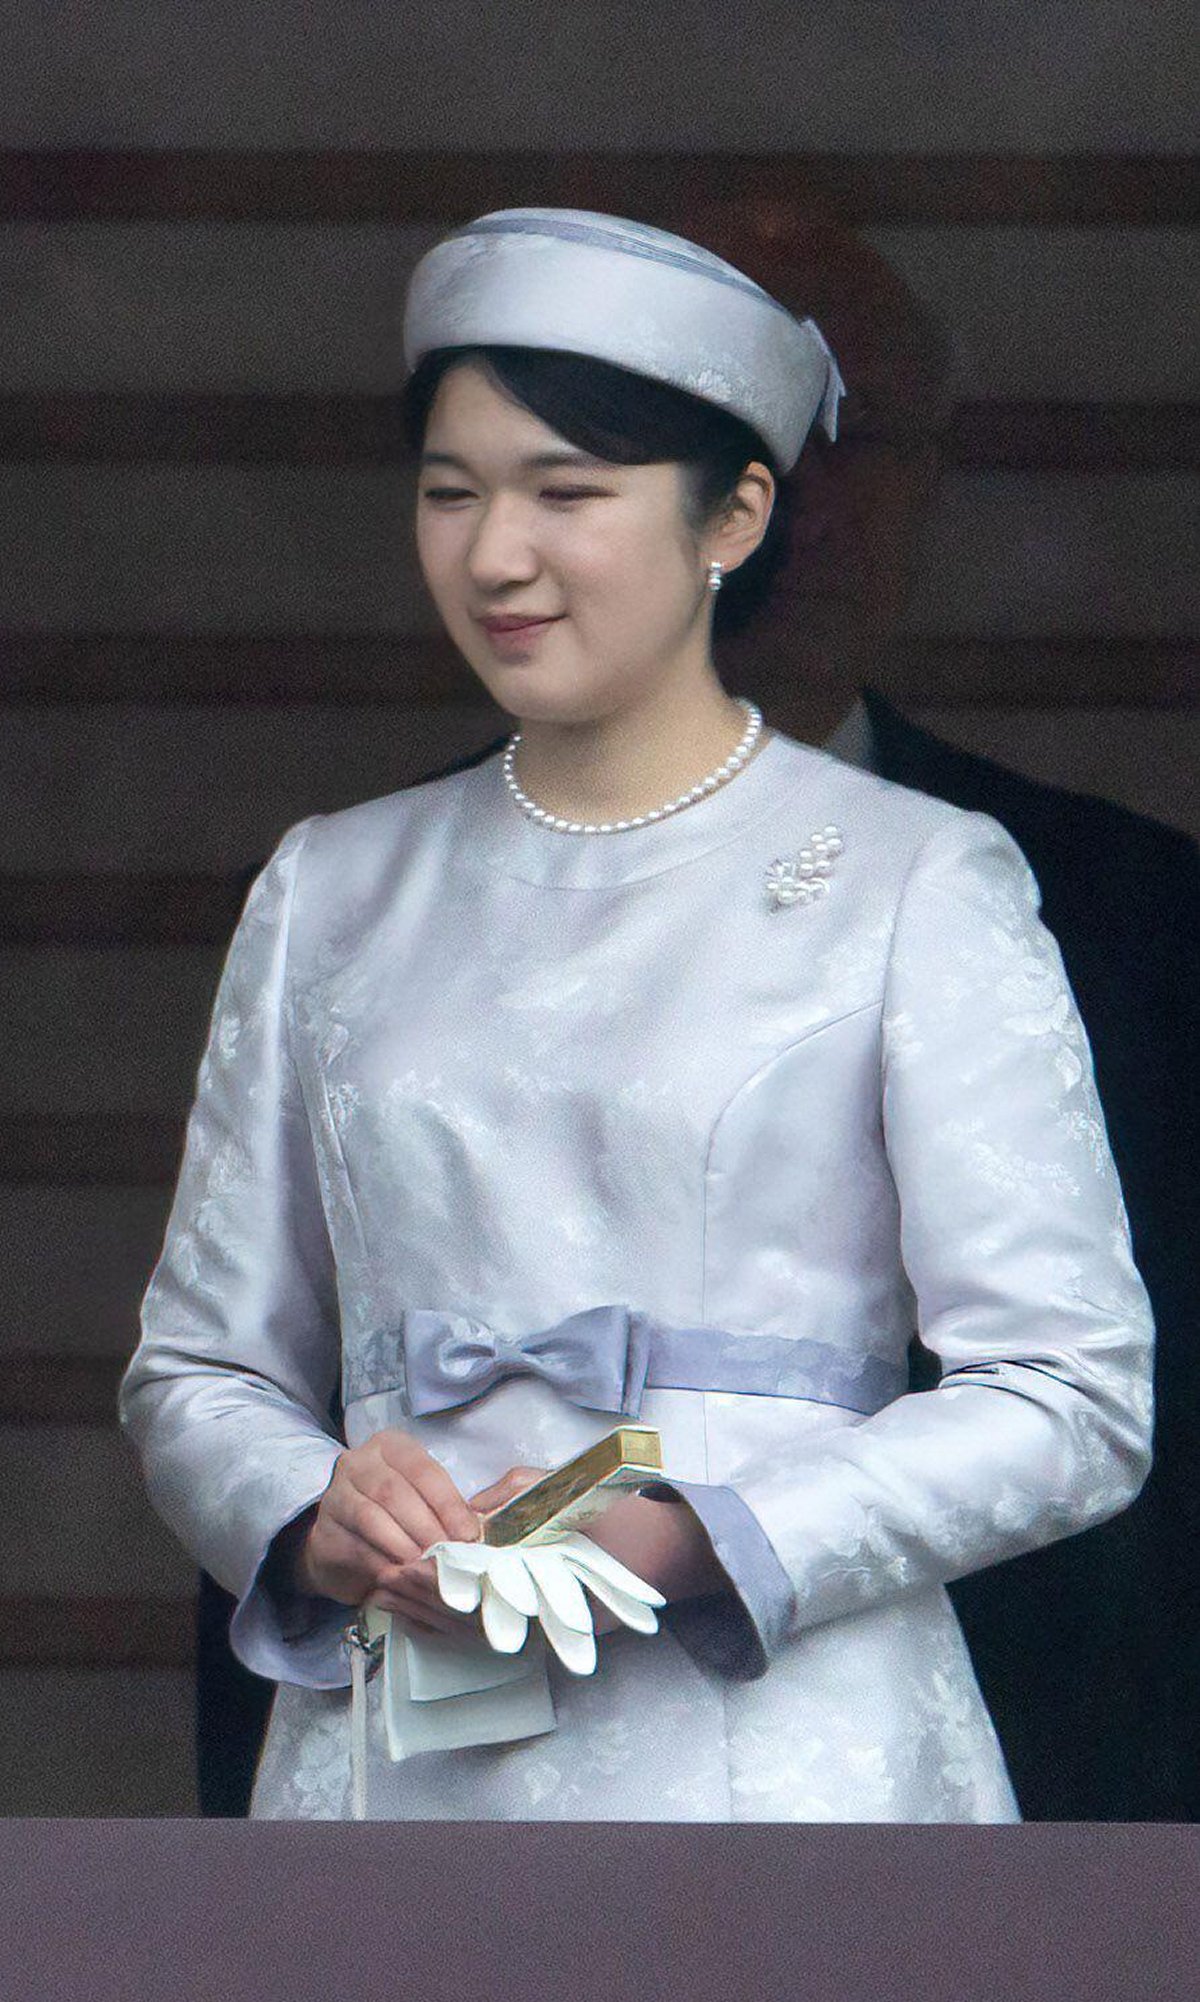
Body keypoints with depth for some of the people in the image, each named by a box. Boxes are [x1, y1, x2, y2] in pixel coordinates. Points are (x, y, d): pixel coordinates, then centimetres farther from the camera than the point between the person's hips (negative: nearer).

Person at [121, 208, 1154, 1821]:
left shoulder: (919, 886, 2)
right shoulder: (331, 893, 15)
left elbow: (1071, 1401, -3)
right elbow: (196, 1368, 18)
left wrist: (687, 1537, -15)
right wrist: (311, 1518, -5)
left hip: (780, 1764, -3)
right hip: (396, 1770, 3)